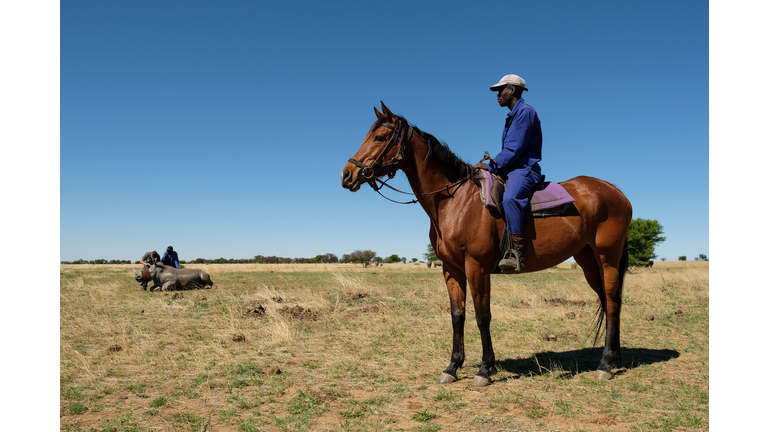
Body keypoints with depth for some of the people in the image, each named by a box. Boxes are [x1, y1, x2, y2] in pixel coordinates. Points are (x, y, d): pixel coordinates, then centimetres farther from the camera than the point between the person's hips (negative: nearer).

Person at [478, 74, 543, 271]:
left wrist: (492, 166, -16)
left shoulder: (525, 112, -8)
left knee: (510, 198, -38)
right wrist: (493, 163, 5)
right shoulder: (512, 116, 23)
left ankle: (515, 254, -45)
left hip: (524, 169, -11)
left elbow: (514, 149, -17)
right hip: (510, 170, 11)